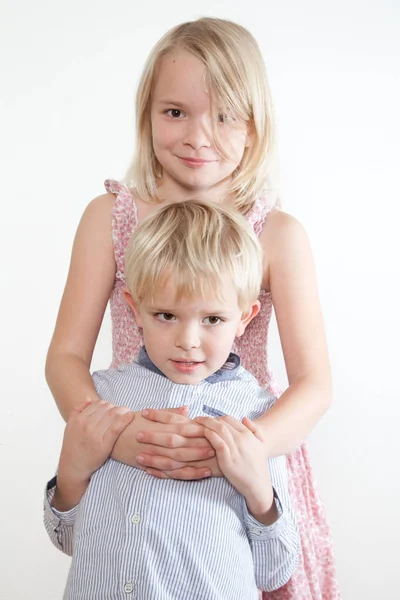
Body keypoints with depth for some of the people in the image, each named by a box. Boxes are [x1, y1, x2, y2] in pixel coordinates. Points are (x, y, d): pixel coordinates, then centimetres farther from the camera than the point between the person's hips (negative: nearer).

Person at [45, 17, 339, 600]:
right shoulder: (109, 217, -5)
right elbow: (66, 357, -7)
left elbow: (315, 385, -12)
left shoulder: (279, 235, -9)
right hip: (132, 465, 1)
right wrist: (114, 432, -26)